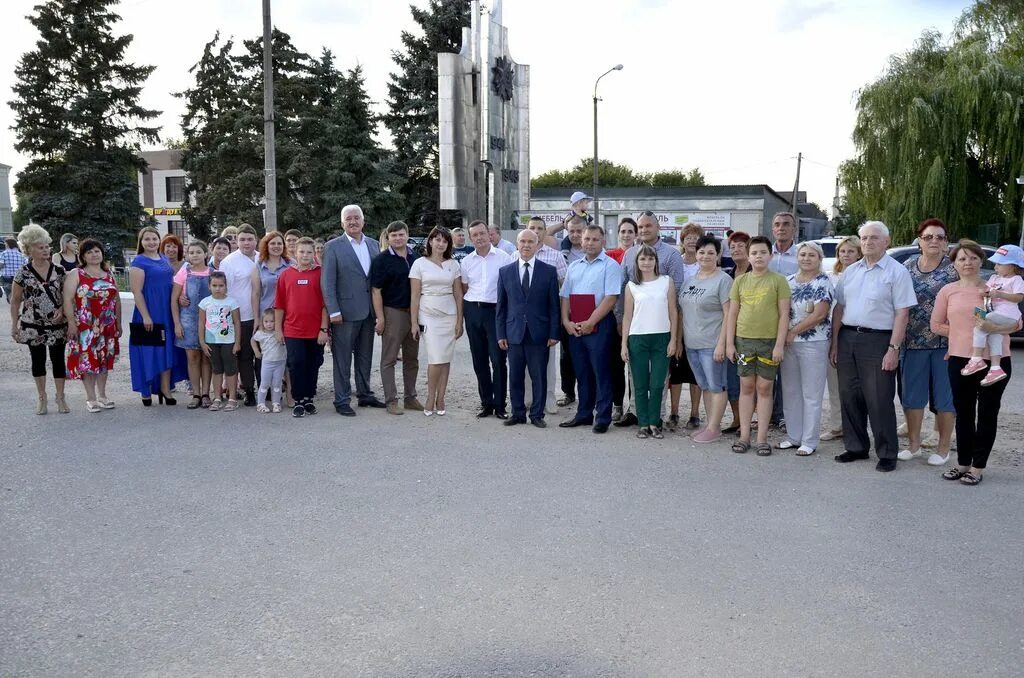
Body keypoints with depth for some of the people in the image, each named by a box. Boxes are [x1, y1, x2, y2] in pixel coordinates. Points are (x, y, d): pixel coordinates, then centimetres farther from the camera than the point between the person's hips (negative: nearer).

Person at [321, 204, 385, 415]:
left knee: (365, 356, 16)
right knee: (343, 359, 2)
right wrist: (333, 311, -14)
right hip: (345, 311, -5)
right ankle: (342, 401, 9)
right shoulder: (333, 247, -5)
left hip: (369, 311, 5)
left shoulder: (374, 245, 9)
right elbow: (327, 282, -8)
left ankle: (365, 394, 28)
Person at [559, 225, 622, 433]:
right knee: (581, 372, 11)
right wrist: (566, 321, -2)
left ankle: (603, 418, 3)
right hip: (574, 328, 6)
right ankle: (584, 414, 20)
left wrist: (589, 323, -15)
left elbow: (611, 298, -13)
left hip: (599, 326, -6)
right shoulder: (573, 267, 16)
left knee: (600, 372, -3)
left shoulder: (610, 266, -4)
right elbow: (565, 297, 14)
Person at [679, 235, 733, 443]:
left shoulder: (723, 280, -8)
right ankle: (710, 424, 22)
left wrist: (721, 344, -19)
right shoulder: (689, 280, 13)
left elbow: (728, 314, -13)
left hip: (711, 344, -7)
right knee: (704, 385, 13)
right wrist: (679, 339, 14)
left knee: (716, 386, 0)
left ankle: (714, 428, 6)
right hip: (691, 344, 7)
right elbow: (683, 312, 18)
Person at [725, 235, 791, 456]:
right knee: (746, 387, 7)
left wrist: (779, 344, -9)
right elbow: (732, 313, 10)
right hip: (743, 340, 2)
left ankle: (762, 438, 10)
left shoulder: (778, 281, 0)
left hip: (769, 341, -2)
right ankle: (744, 436, 13)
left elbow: (784, 314, -3)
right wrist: (729, 343, 4)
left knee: (765, 388, 3)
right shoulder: (740, 281, 8)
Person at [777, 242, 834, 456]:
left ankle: (809, 442, 7)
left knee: (811, 394, 1)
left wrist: (793, 331, -12)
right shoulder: (788, 281, 11)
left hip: (814, 343, -6)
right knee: (790, 392, 11)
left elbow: (819, 315, -15)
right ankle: (793, 437, 22)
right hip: (788, 342, 6)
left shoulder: (823, 283, -6)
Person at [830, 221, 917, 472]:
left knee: (879, 401, -3)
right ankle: (856, 447, 24)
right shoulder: (850, 272, 13)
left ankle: (887, 454, 9)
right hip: (847, 338, 6)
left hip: (877, 340, -6)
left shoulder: (897, 272, -4)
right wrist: (835, 343, 10)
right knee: (849, 396, 10)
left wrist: (893, 348, -16)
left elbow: (902, 313, -9)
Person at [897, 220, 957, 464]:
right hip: (913, 341, 3)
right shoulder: (907, 266, 7)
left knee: (944, 397, 5)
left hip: (944, 343, -3)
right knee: (912, 395, 9)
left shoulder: (955, 269, -3)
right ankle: (913, 444, 23)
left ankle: (943, 449, 17)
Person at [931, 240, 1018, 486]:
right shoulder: (948, 291, 3)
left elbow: (1016, 323, -3)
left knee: (987, 414, 5)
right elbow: (936, 324, 9)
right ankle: (963, 463, 23)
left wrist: (992, 327, -21)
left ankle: (978, 467, 14)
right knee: (964, 414, 11)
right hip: (960, 360, 2)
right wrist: (963, 332, -3)